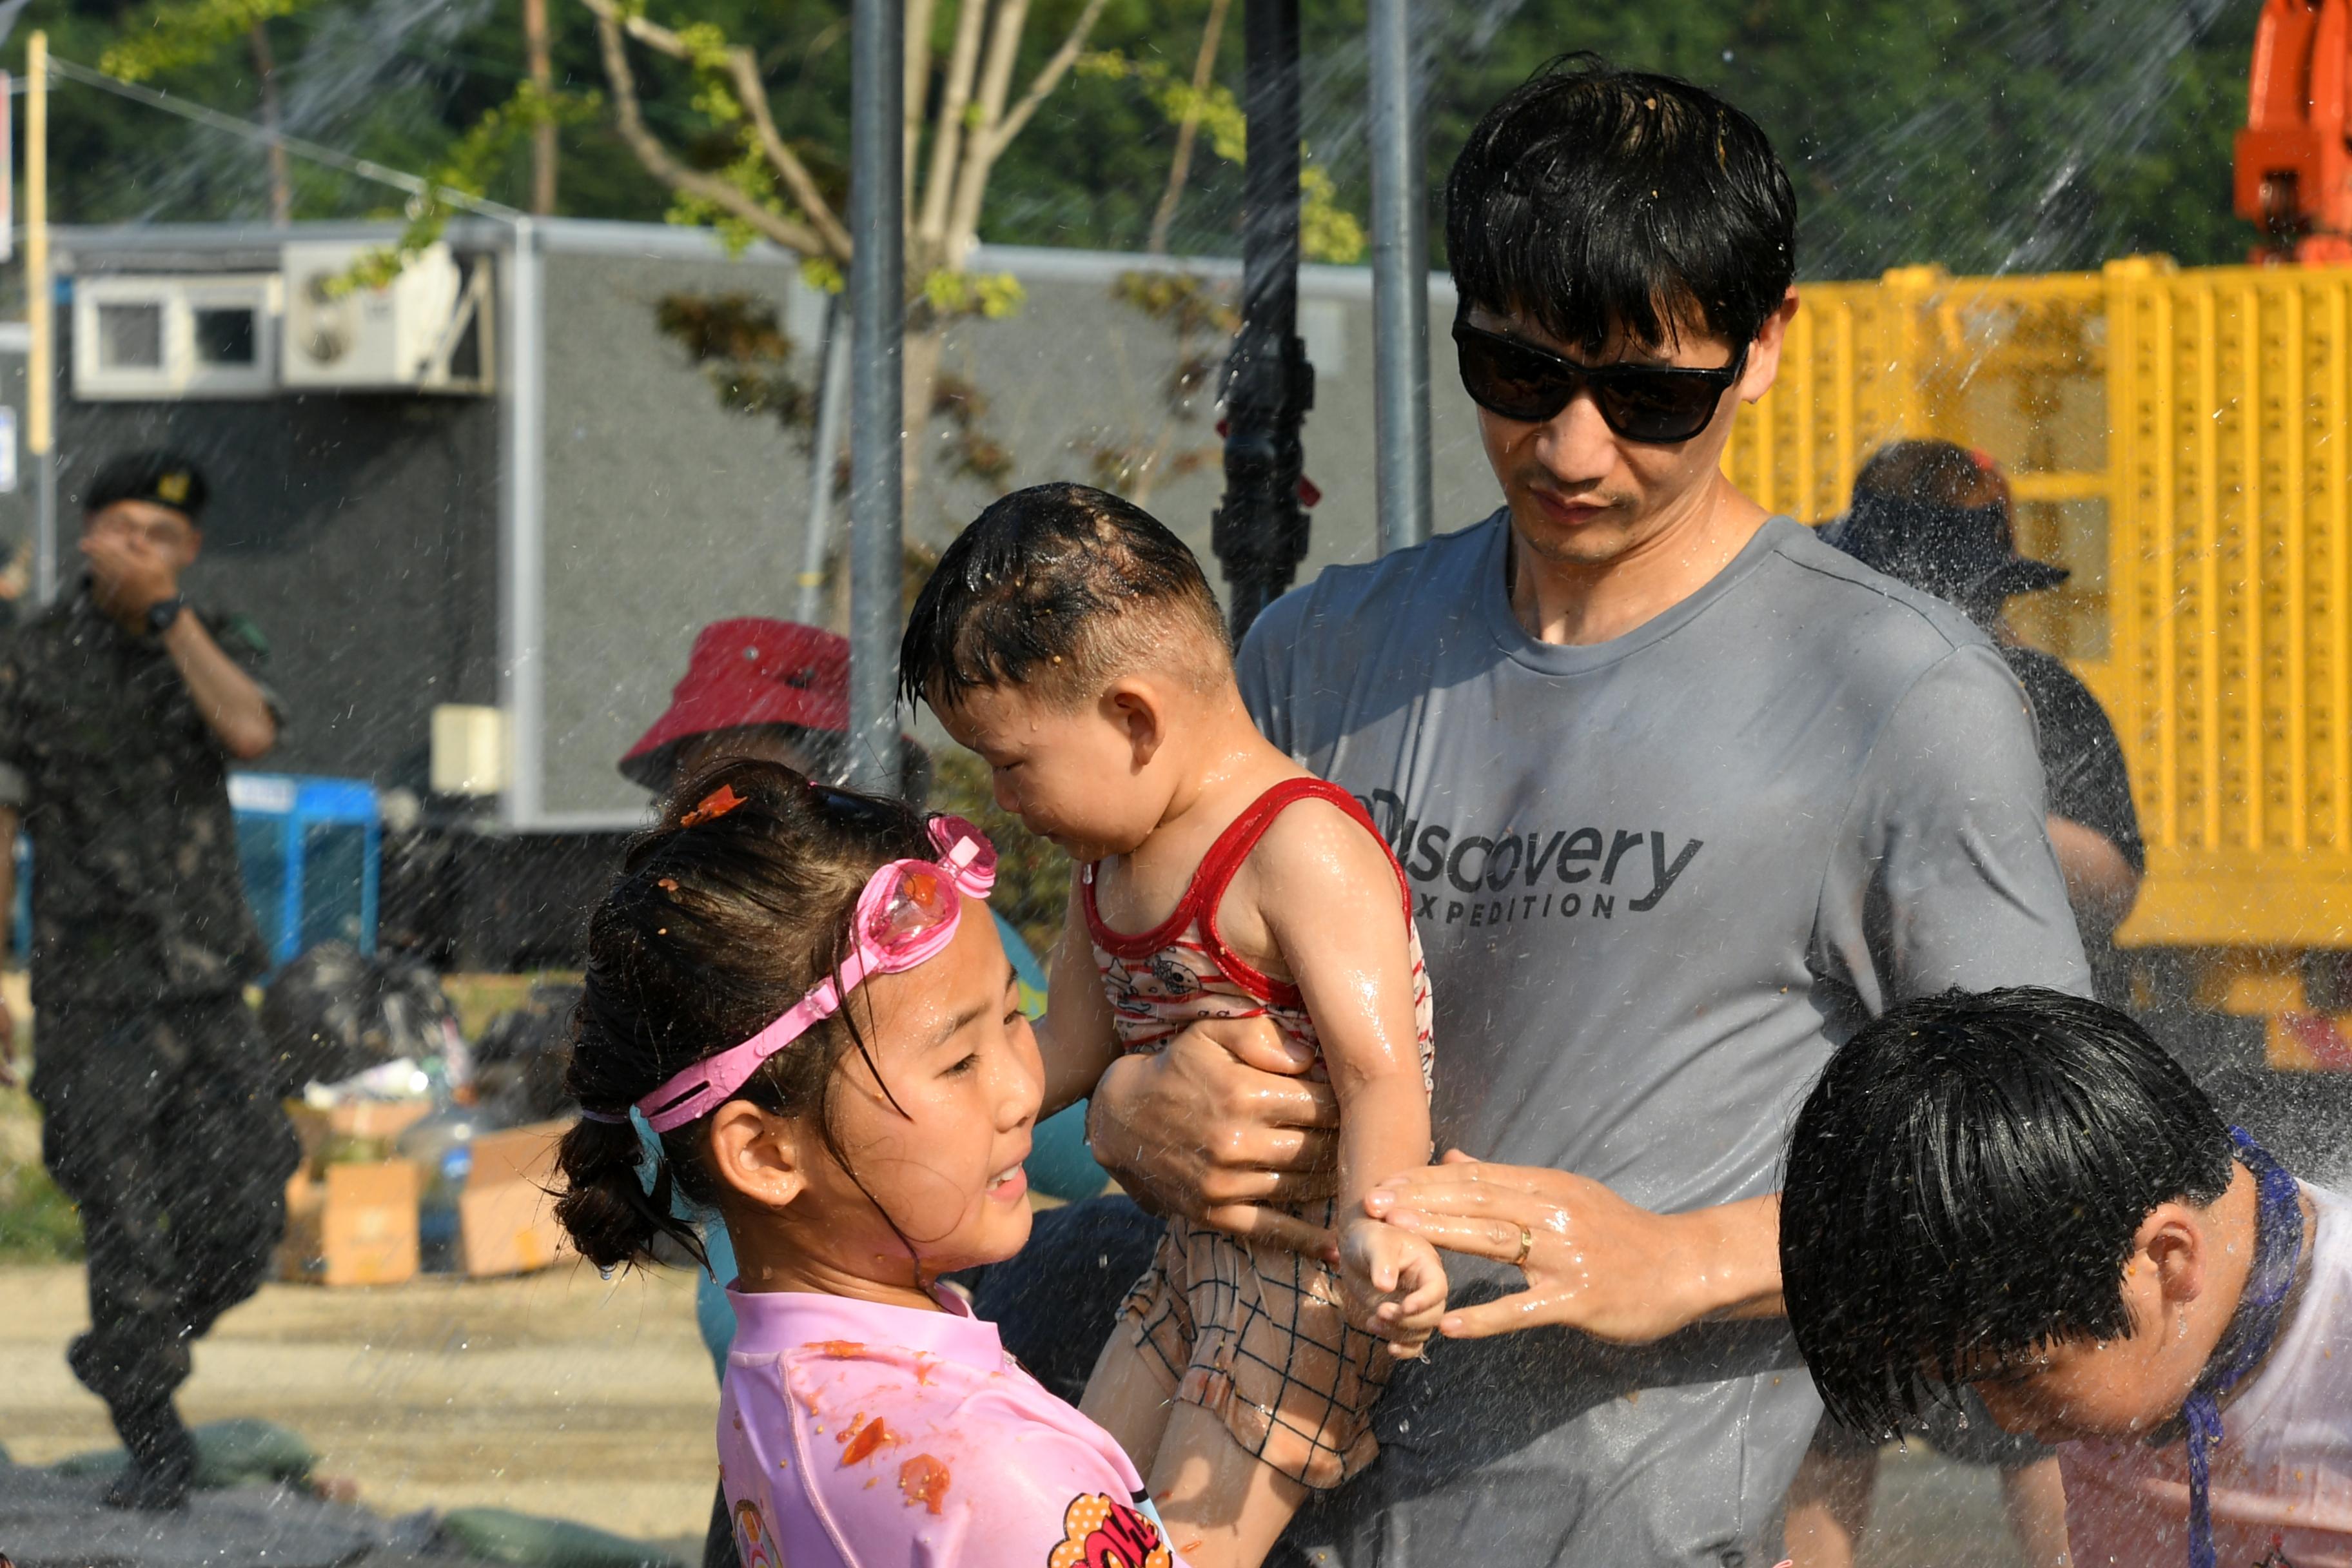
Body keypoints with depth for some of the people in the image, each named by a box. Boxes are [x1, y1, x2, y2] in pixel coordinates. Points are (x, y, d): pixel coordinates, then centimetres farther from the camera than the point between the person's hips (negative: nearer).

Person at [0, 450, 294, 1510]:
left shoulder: (219, 645, 3)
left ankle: (120, 1362, 26)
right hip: (92, 980, -3)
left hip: (205, 979, 3)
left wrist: (169, 612, -19)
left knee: (241, 1218, 0)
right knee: (127, 1220, -5)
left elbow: (249, 734, -20)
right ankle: (153, 1442, 9)